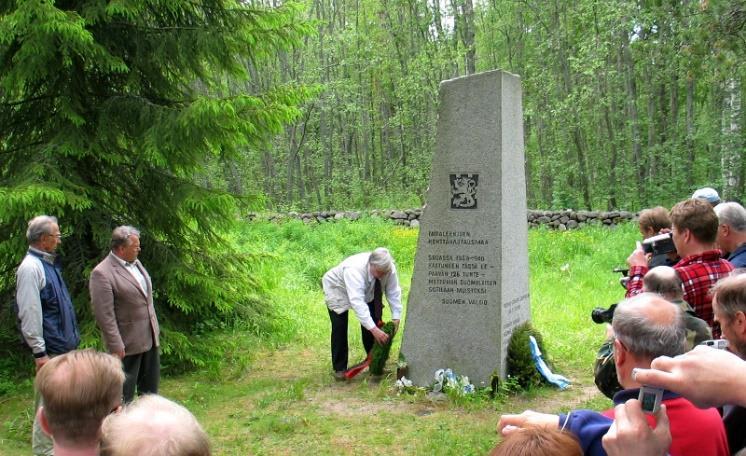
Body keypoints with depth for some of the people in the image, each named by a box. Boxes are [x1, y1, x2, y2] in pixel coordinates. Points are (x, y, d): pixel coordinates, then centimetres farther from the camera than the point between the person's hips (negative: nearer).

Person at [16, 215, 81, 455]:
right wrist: (39, 352, -20)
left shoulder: (49, 263, 10)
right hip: (50, 349, -9)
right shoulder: (31, 268, -18)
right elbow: (29, 314, -20)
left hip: (63, 345, 9)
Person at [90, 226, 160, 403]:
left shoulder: (135, 263, 8)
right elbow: (104, 314, -20)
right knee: (125, 393, 5)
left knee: (150, 388, 19)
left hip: (150, 338, 8)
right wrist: (116, 346, -20)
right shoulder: (102, 273, -18)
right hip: (128, 343, -8)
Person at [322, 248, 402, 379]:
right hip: (338, 289, -5)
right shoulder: (354, 270, -46)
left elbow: (394, 293, -20)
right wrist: (374, 329, -57)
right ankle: (339, 368, 0)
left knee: (371, 324, -3)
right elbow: (357, 302, -52)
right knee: (339, 328, -12)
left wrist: (396, 317, -30)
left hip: (366, 292, 5)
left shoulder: (389, 268, -30)